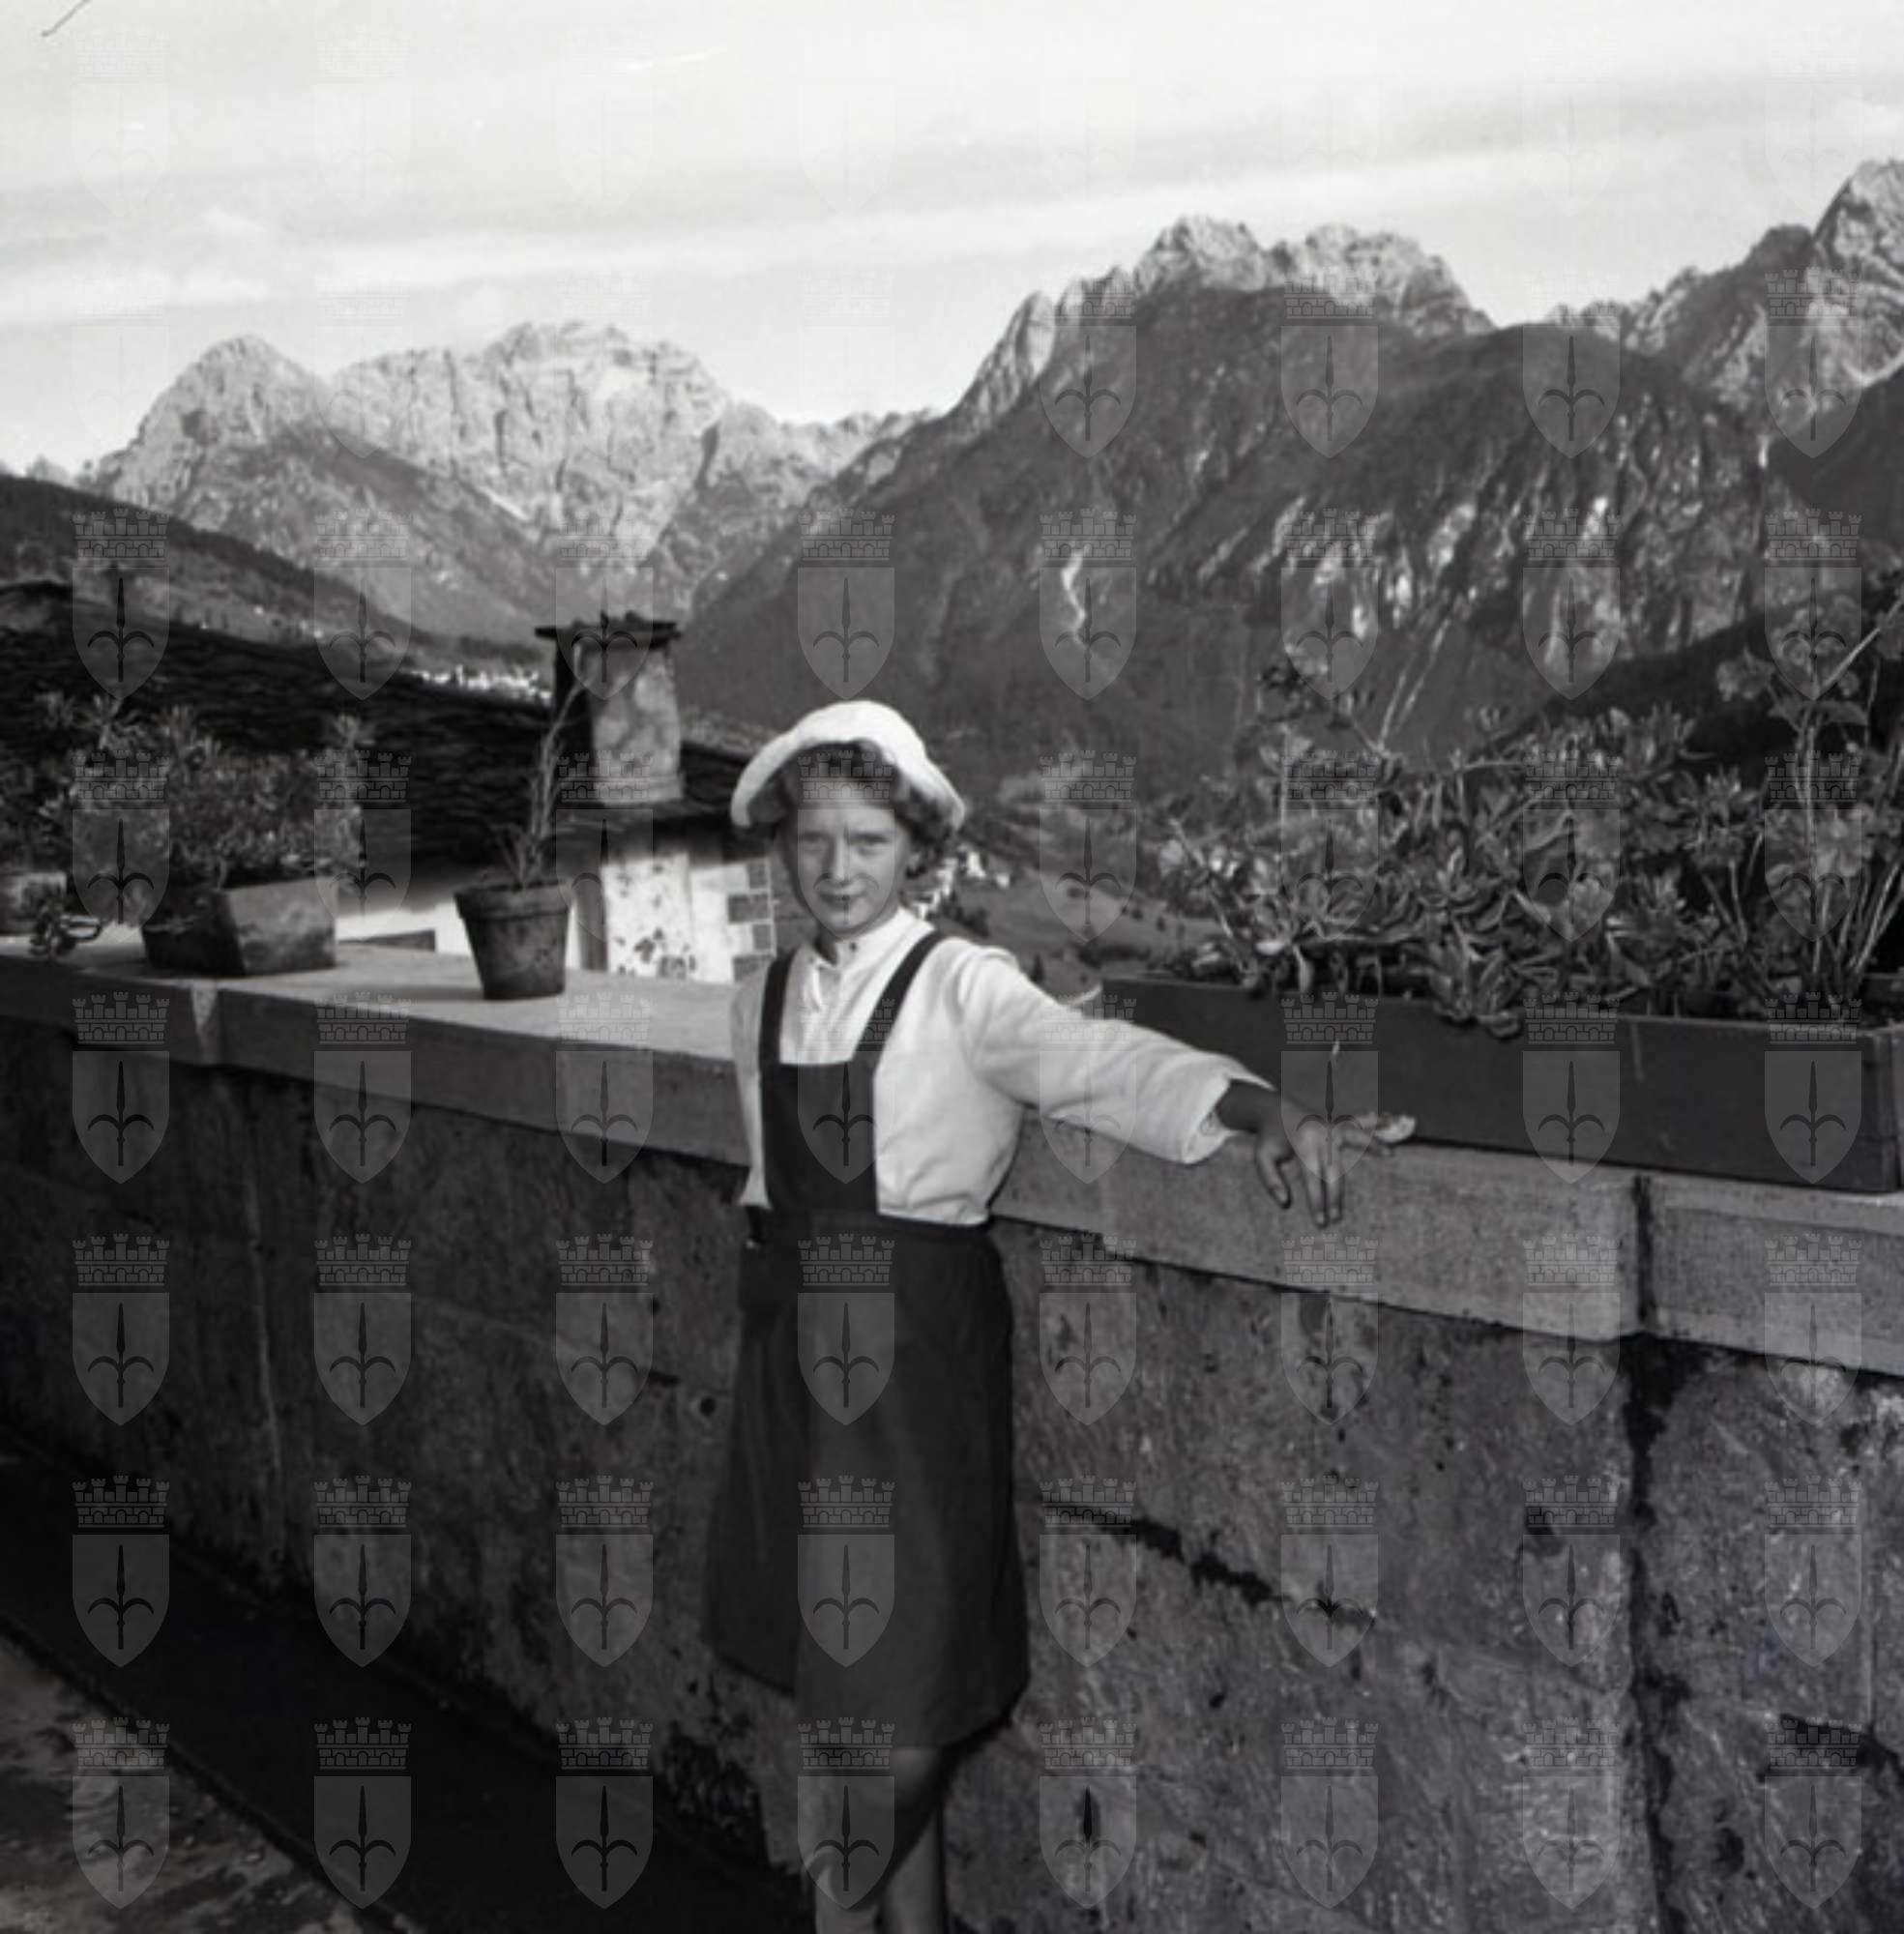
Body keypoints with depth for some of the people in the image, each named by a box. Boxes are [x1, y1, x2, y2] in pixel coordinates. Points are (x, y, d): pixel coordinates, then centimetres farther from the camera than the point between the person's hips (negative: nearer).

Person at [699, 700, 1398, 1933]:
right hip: (797, 1343, 6)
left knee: (906, 1657, 2)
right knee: (830, 1659, 14)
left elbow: (1104, 1058, -27)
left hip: (920, 1339, -5)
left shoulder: (963, 987, -11)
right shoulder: (766, 998, 7)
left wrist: (1265, 1116, -42)